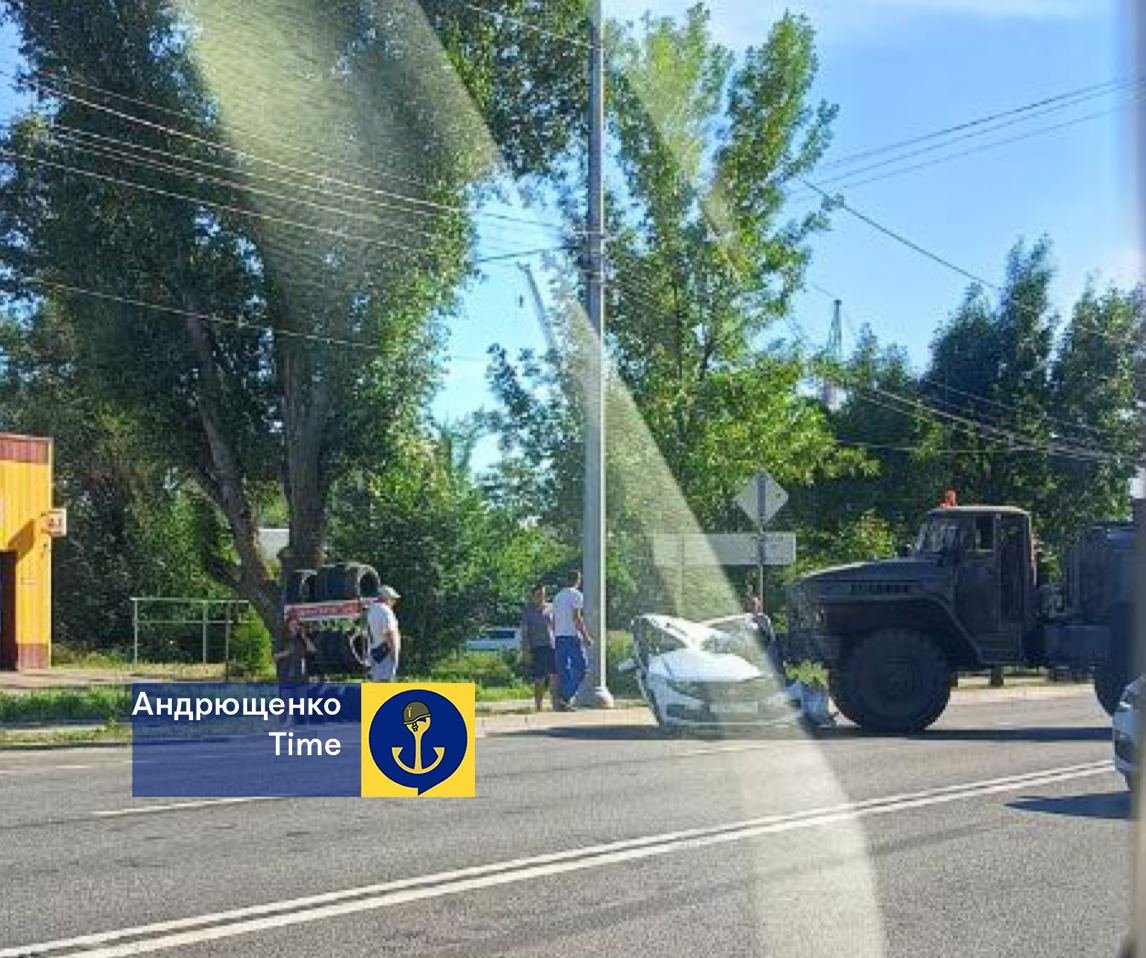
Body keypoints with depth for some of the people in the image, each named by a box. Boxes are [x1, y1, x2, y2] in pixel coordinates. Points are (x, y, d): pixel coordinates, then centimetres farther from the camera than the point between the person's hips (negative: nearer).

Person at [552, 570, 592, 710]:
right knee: (581, 666, -2)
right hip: (572, 636, -7)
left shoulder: (557, 596, 17)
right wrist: (586, 636, -13)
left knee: (562, 670, 7)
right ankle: (566, 696, -14)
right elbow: (576, 618, -15)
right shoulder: (576, 595, -6)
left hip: (559, 637, 7)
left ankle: (561, 701, 3)